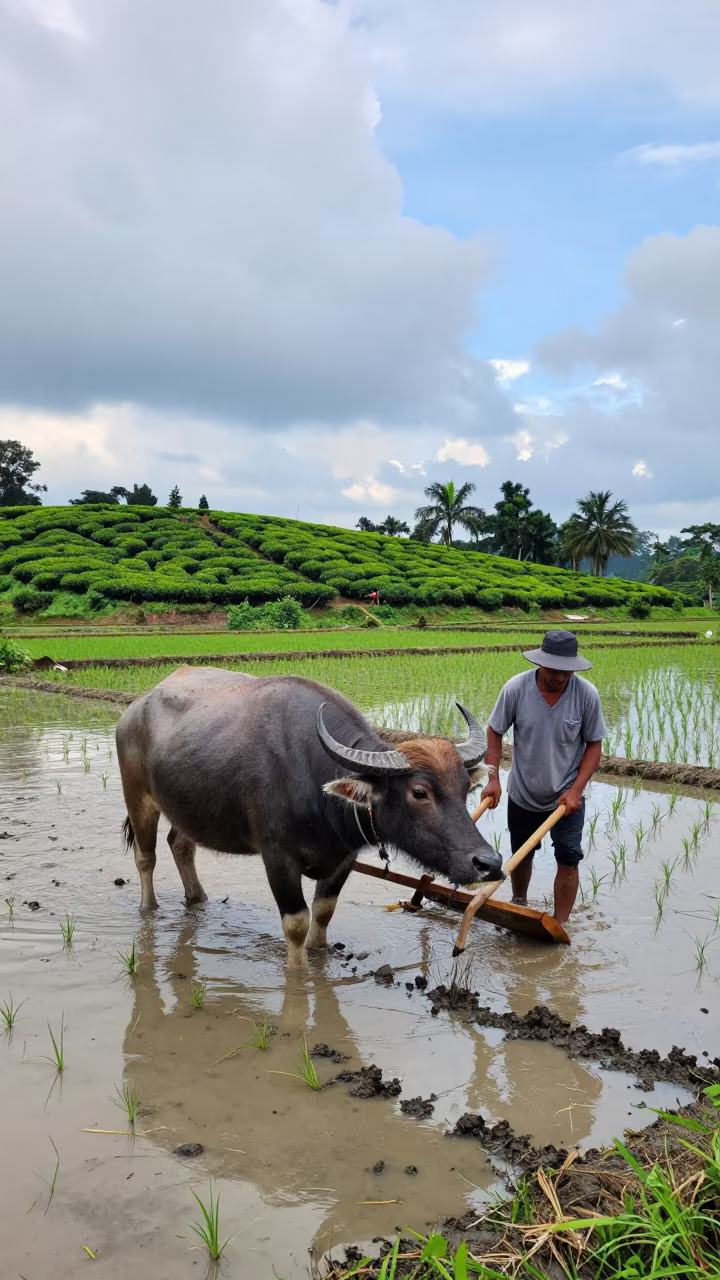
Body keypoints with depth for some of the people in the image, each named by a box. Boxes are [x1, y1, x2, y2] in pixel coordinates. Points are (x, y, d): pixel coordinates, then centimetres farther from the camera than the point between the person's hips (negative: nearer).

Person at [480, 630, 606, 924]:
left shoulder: (587, 694, -19)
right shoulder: (516, 688, -20)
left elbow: (594, 744, -8)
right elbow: (494, 732, -7)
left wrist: (576, 789, -16)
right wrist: (493, 778, -13)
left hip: (566, 797, -1)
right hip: (522, 794, 1)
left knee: (568, 859, -6)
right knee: (521, 855, 19)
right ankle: (518, 907, 44)